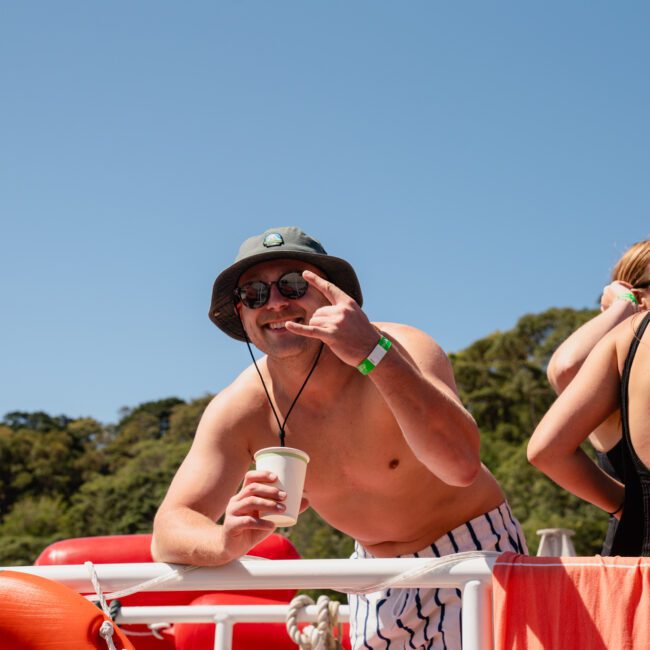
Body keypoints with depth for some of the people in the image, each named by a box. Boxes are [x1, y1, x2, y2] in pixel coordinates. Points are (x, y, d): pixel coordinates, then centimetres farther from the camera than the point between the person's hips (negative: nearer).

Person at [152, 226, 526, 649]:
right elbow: (168, 535, -19)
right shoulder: (239, 411, -14)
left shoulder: (403, 351, -26)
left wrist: (373, 355, -51)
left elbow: (462, 465, -43)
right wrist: (226, 542, -42)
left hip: (474, 554, -4)